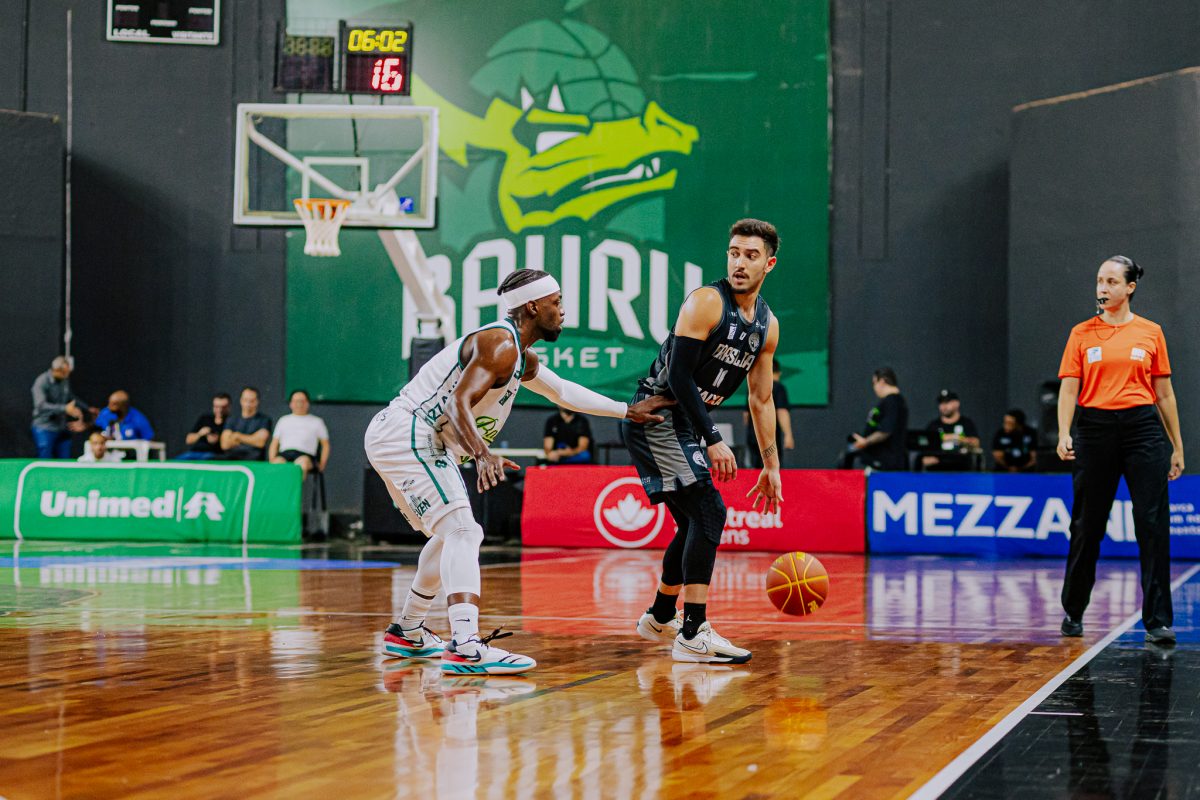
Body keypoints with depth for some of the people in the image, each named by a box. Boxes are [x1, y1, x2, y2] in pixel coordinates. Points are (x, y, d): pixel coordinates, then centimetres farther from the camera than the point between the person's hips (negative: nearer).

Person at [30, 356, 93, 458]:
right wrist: (65, 409, -38)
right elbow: (41, 405, -29)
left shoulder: (65, 380, 4)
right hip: (45, 429, -6)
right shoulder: (42, 383, -16)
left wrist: (88, 408, 23)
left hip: (63, 429, 6)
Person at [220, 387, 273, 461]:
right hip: (231, 458, 4)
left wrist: (238, 436, 3)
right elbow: (225, 444, 5)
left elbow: (260, 442, -7)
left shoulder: (264, 419, 10)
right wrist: (251, 439, 2)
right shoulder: (232, 420, 20)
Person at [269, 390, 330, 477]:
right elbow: (274, 444, 24)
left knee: (303, 461, -40)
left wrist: (322, 464, 3)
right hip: (284, 454, 2)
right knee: (277, 462, -36)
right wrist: (271, 461, 4)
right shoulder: (283, 420, 28)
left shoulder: (316, 421, 22)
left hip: (306, 454, -2)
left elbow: (325, 444, 19)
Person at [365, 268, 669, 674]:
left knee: (451, 534, 24)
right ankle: (466, 648, -33)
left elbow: (563, 392, 31)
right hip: (408, 435, -11)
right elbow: (459, 402, -27)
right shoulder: (500, 345, -15)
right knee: (462, 531, -20)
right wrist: (482, 454, -42)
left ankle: (408, 633, 35)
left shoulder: (523, 360, 18)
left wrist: (628, 410, 31)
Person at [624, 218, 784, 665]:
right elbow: (678, 374, -22)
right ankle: (693, 635, -20)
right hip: (654, 415, -9)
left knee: (695, 523, 17)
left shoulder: (767, 325, 8)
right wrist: (713, 441, -24)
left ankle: (659, 620, 36)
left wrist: (771, 465, 15)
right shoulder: (706, 302, -17)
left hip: (685, 425, 9)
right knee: (708, 512, -18)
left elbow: (761, 400, 16)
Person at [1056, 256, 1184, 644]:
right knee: (1087, 525, 7)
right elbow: (1069, 389, 1)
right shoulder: (1082, 334, 6)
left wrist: (1177, 446, 9)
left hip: (1142, 428, 0)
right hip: (1095, 429, 0)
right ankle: (1073, 612, 22)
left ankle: (1158, 620, -5)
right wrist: (1064, 434, -14)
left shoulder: (1150, 333, 7)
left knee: (1153, 524, -7)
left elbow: (1164, 393, 10)